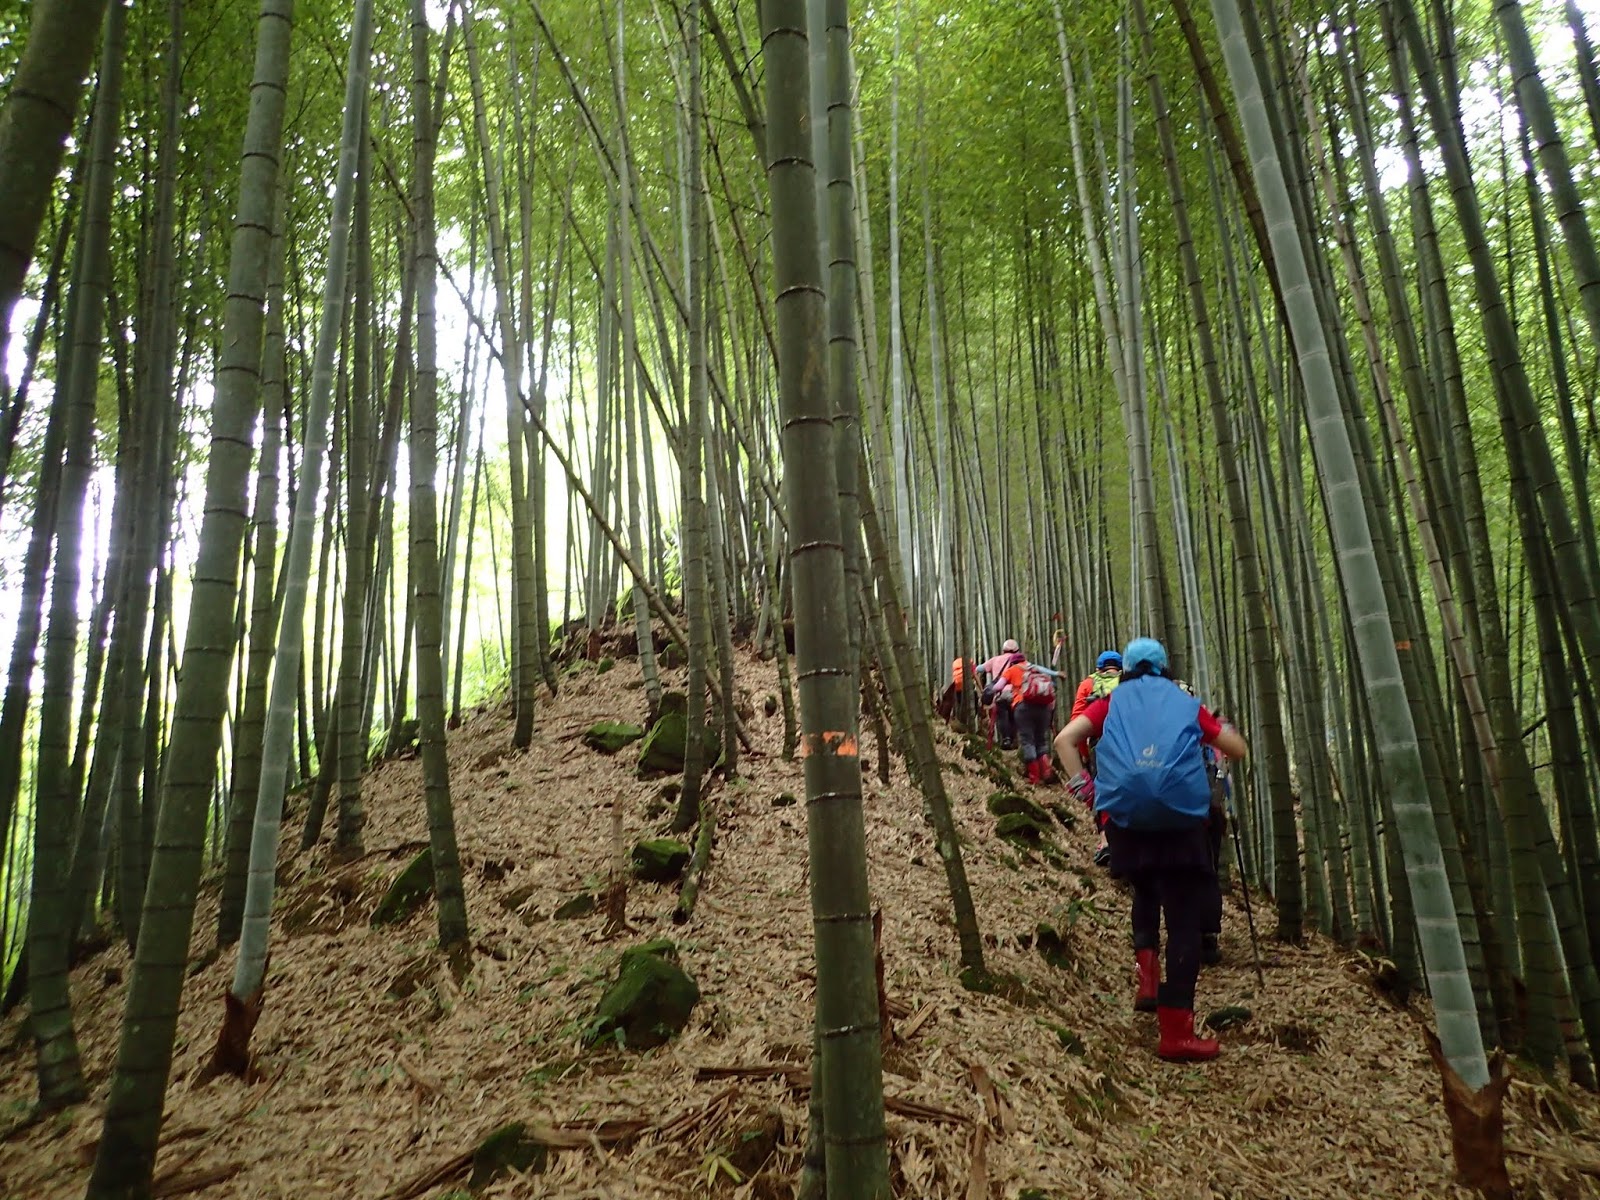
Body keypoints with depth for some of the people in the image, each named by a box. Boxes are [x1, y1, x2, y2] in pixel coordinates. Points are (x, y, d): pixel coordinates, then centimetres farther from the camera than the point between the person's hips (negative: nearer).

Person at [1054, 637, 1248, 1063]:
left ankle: (1147, 976, 11)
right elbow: (1238, 749, 18)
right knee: (1184, 922, 3)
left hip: (1127, 818, 2)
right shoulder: (1186, 704, 16)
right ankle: (1176, 1033, 2)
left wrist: (1082, 786, 7)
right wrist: (1213, 730, 36)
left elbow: (1065, 740, 3)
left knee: (1145, 893, 29)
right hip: (1182, 817, -1)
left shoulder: (1112, 703, 16)